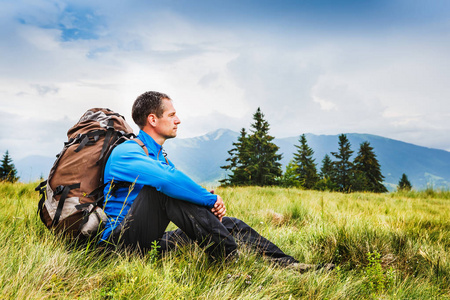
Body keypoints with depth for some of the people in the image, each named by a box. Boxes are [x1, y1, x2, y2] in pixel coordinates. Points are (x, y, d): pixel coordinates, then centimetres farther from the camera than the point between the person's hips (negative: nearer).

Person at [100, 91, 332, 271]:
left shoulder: (161, 158, 18)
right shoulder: (126, 152, -13)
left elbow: (189, 201, 15)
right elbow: (169, 180, -33)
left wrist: (212, 208, -7)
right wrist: (211, 199, -21)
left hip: (150, 243, 8)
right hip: (123, 242, -8)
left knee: (230, 224, 1)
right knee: (164, 189, -34)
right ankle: (232, 263, -30)